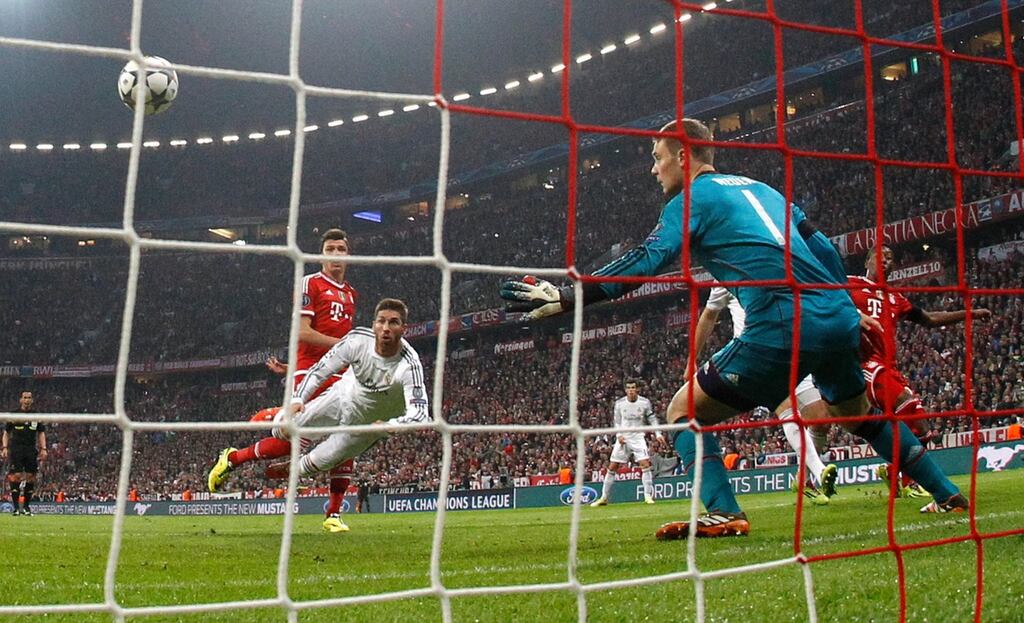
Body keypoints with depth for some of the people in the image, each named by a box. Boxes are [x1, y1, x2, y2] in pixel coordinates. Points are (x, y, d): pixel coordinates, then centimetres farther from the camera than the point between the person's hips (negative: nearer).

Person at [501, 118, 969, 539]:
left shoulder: (693, 198, 3)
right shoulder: (761, 188, 25)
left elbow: (644, 263, -11)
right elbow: (823, 248, 24)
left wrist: (566, 298, -14)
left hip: (783, 327, -8)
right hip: (839, 318, 8)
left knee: (685, 411, 4)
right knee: (860, 415, 32)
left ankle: (722, 513, -13)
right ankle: (948, 496, 35)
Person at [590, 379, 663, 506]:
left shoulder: (645, 402, -3)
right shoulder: (619, 403, -1)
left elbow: (652, 419, 5)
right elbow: (617, 423, 7)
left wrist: (658, 434, -8)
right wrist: (619, 435, -9)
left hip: (638, 437, -1)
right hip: (623, 438, 1)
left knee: (645, 464, -17)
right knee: (612, 467, 1)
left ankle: (648, 496, -7)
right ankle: (604, 498, 11)